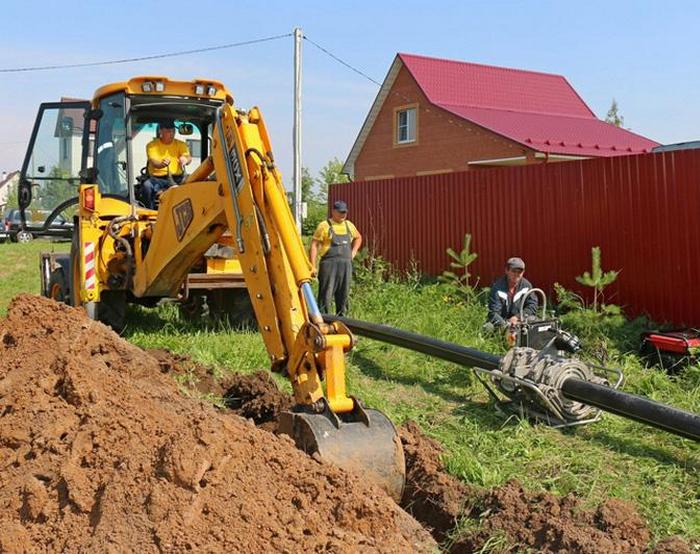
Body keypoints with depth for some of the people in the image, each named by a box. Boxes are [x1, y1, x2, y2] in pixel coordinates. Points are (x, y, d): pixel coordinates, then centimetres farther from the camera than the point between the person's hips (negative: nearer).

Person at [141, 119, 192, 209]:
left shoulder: (180, 144, 13)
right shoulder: (152, 145, 7)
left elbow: (189, 157, -4)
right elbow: (153, 162, -9)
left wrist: (185, 159, -32)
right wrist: (161, 164, -35)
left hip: (177, 179, 1)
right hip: (157, 179, -1)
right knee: (147, 185, -33)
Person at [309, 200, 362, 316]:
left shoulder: (349, 225, 15)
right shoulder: (324, 226, -2)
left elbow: (358, 238, 35)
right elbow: (314, 246, -5)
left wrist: (354, 252, 18)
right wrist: (313, 266, -11)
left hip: (346, 265, 6)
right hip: (329, 264, -5)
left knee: (343, 295, 10)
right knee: (326, 294, -8)